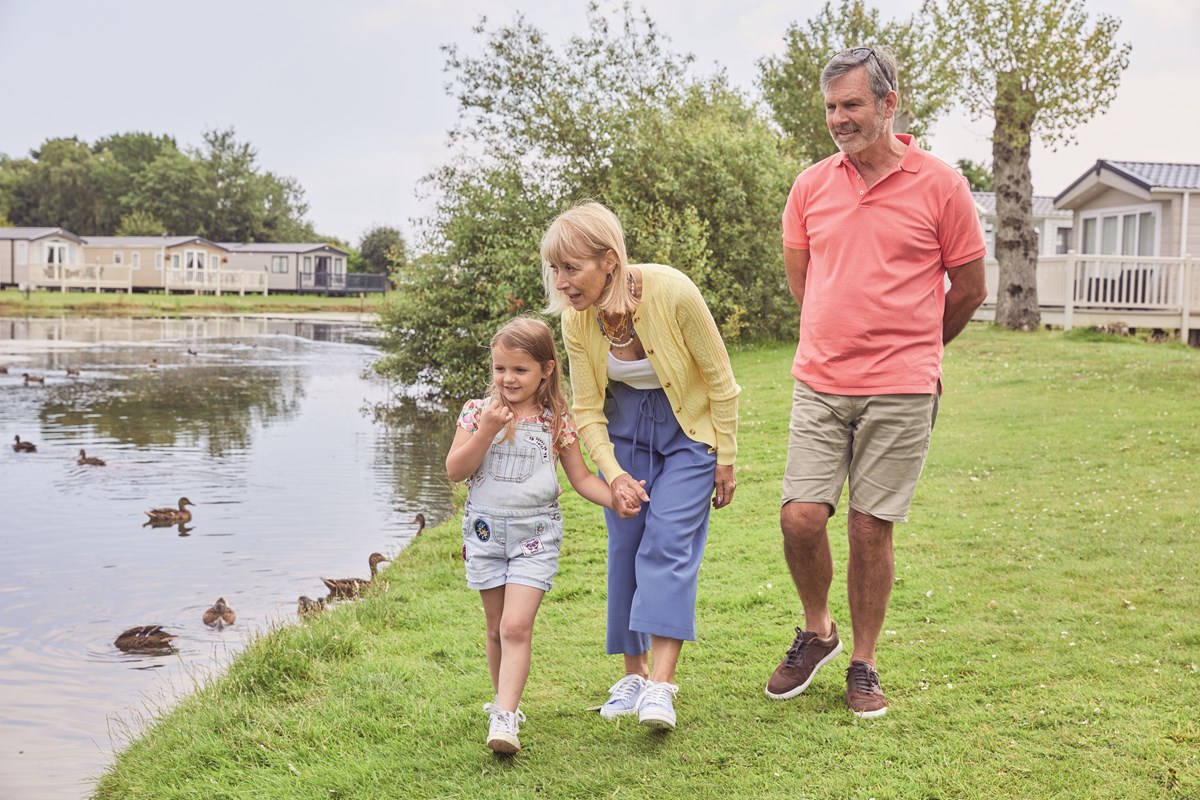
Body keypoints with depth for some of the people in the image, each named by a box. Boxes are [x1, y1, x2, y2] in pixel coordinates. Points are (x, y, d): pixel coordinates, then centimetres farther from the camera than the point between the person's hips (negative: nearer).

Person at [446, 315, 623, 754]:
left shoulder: (557, 422, -1)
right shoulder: (478, 412, 0)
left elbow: (581, 478, 5)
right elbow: (455, 471, -7)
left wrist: (617, 498, -12)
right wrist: (486, 430, -18)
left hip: (536, 533, -2)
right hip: (486, 529, 2)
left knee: (516, 626, -13)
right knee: (497, 628, 11)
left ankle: (505, 718, -16)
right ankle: (503, 699, 30)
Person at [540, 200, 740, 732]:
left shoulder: (672, 293, -29)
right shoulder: (577, 319, -16)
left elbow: (721, 379, -16)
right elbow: (587, 409, -5)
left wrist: (725, 460, -10)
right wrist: (614, 475, -17)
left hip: (688, 429, -4)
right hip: (623, 426, 4)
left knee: (668, 545, -15)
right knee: (625, 547, 0)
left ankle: (661, 685, -16)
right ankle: (633, 674, 14)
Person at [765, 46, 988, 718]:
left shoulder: (940, 186, -3)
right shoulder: (811, 186, 6)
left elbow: (969, 288, 6)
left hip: (901, 393, -2)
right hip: (819, 385, 3)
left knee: (872, 527, 2)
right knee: (801, 517, -4)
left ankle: (864, 664, 20)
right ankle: (817, 631, 23)